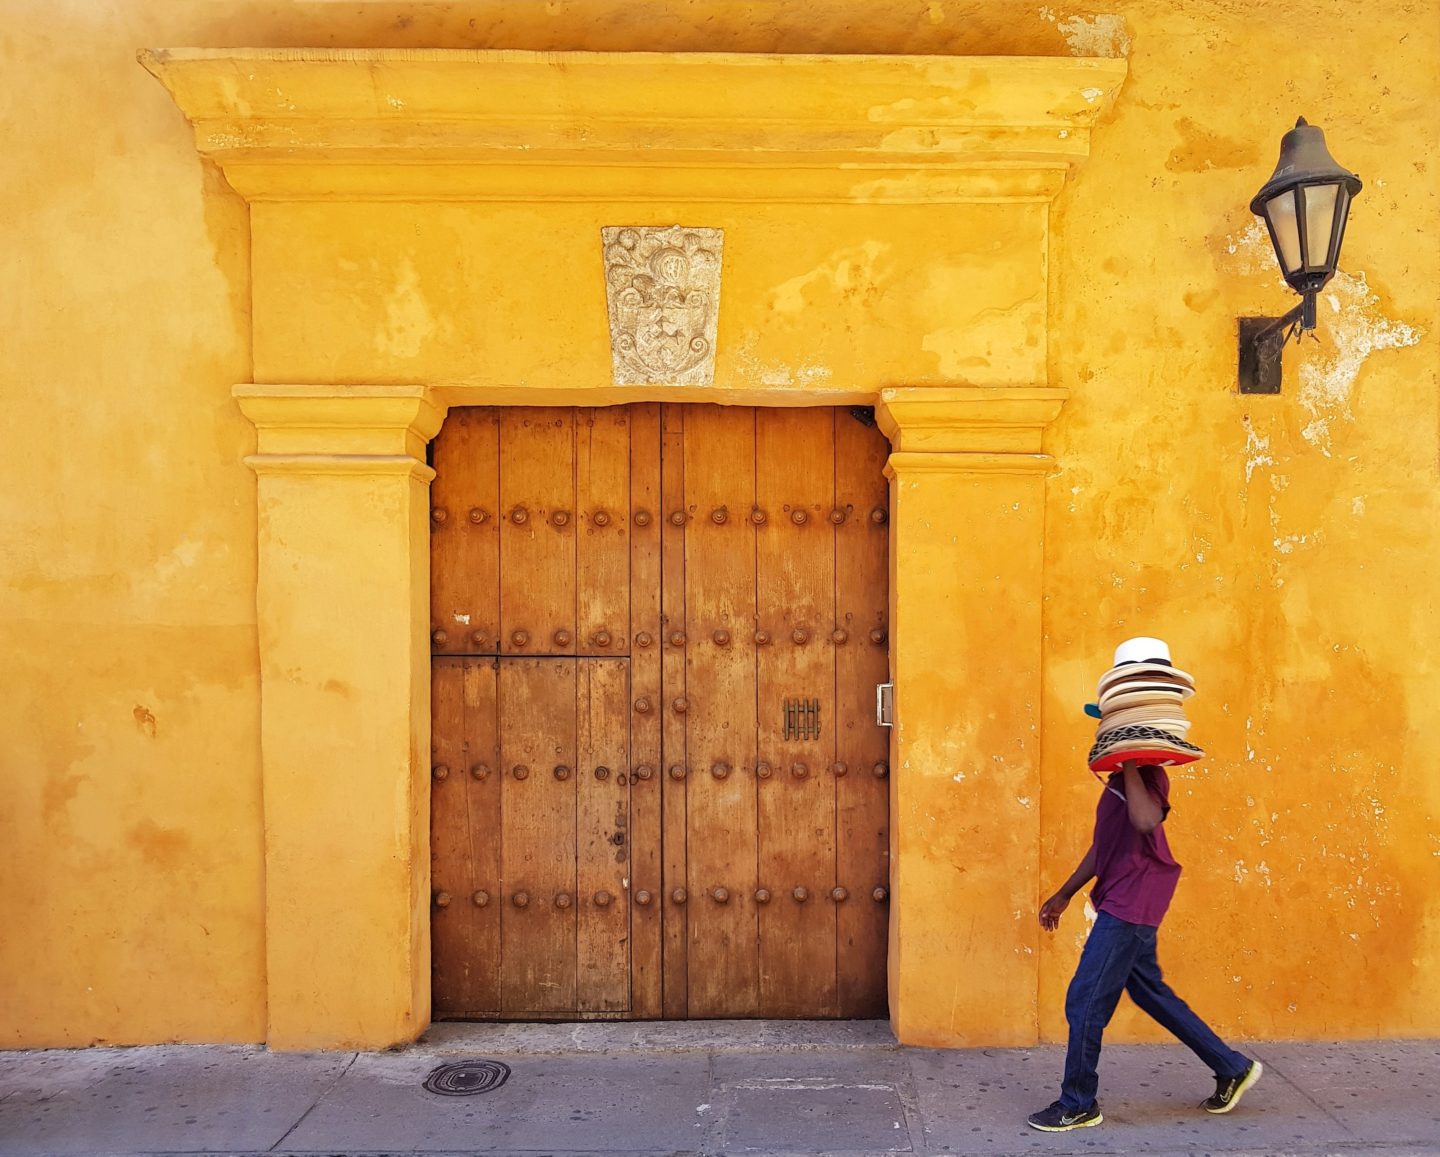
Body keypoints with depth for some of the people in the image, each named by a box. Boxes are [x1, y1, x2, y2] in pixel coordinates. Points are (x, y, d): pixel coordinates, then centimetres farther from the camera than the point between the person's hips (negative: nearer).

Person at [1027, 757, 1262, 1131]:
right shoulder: (1118, 780, 15)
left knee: (1084, 1002, -4)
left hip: (1130, 906, -10)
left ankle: (1078, 1106, 10)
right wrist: (1065, 894, 24)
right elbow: (1103, 844, 22)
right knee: (1152, 994, 20)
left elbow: (1145, 821, -36)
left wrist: (1130, 767, -25)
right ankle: (1233, 1068, 33)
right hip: (1122, 905, 10)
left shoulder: (1148, 776, -12)